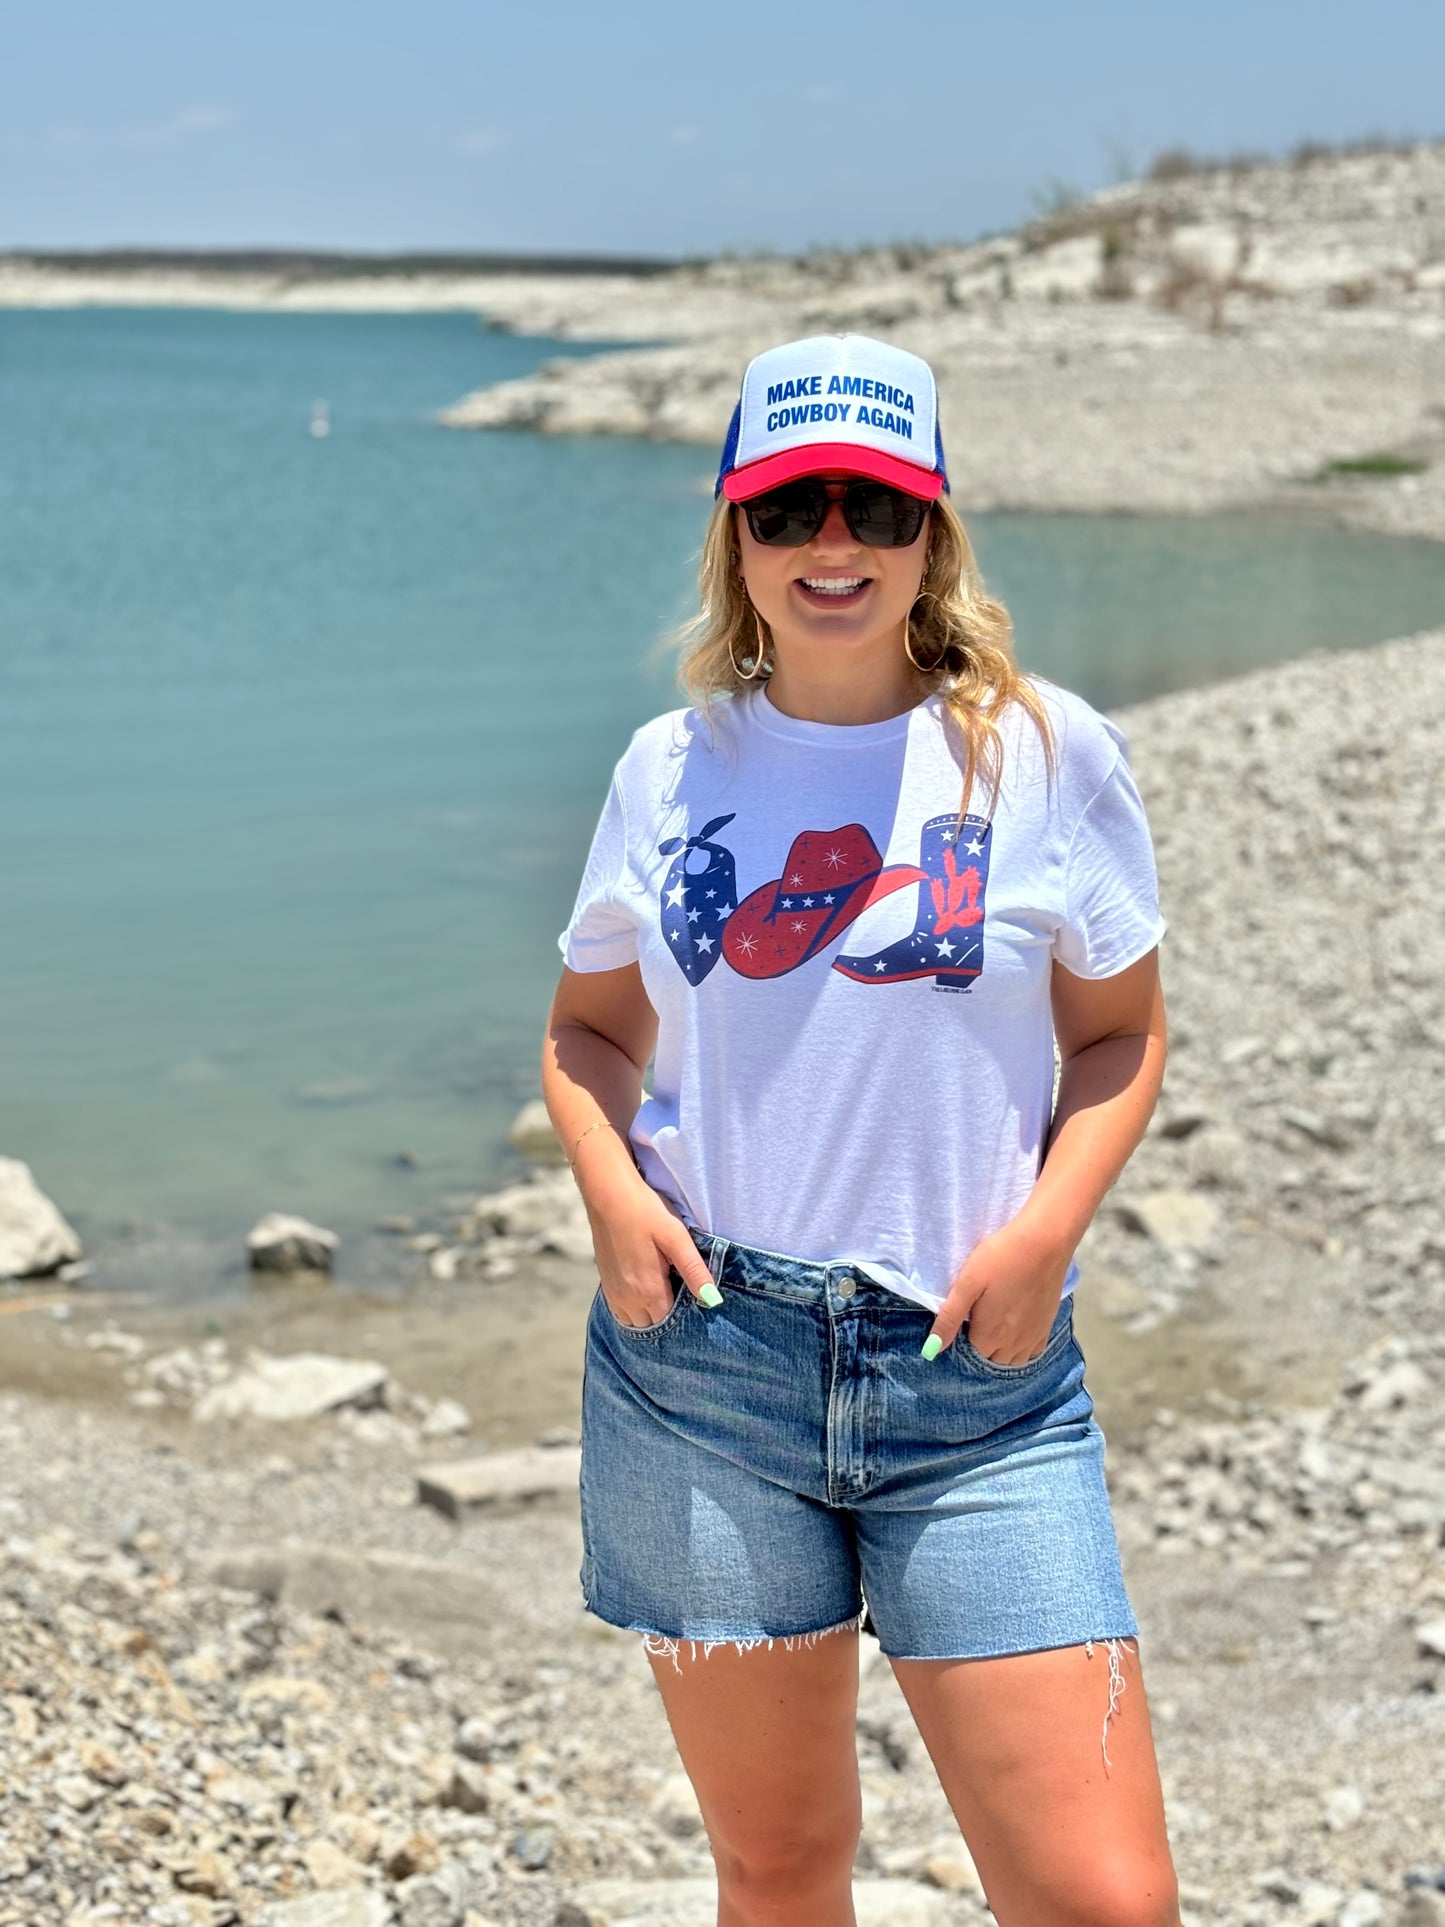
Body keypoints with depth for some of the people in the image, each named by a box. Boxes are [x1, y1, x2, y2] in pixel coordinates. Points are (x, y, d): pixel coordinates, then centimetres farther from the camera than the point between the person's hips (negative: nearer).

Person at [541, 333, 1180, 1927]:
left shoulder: (1044, 750, 0)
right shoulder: (672, 766, 5)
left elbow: (1118, 1031, 7)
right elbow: (590, 1028, 15)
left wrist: (1046, 1229, -10)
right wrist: (610, 1188, -5)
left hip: (977, 1377, -1)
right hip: (700, 1357, 2)